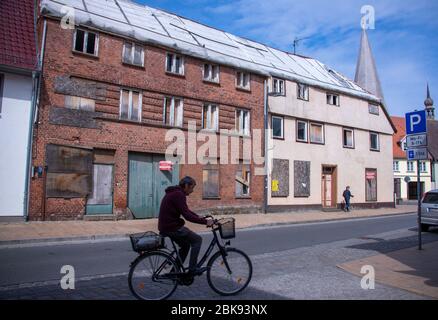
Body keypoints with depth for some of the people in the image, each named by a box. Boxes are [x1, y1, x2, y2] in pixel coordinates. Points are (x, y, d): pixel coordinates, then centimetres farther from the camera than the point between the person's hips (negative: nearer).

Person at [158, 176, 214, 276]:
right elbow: (187, 215, -24)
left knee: (186, 244, 24)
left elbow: (186, 211, 20)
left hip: (166, 226, 10)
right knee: (197, 239, -2)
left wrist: (200, 217, 10)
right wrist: (205, 221, -20)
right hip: (172, 227, -10)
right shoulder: (178, 195, -18)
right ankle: (192, 269, 2)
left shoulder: (174, 193, 15)